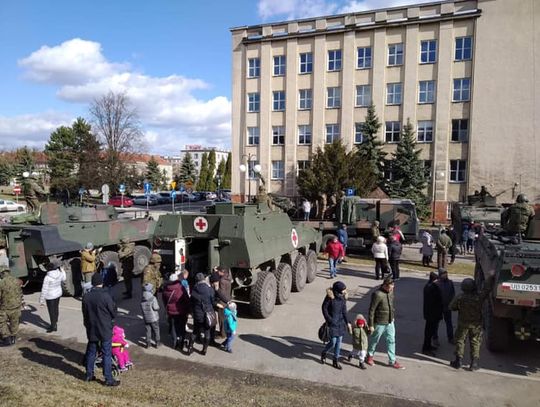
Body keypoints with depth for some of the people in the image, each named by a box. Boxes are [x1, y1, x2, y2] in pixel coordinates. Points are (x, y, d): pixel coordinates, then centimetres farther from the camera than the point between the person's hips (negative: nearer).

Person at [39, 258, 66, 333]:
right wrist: (62, 270, 29)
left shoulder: (47, 278, -25)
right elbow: (63, 279, 15)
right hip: (58, 293, 6)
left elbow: (44, 290, -20)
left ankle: (53, 326, 19)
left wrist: (41, 300, -11)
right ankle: (55, 324, 35)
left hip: (50, 296, -6)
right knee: (56, 309, 20)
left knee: (51, 311, 7)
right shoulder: (60, 274, -10)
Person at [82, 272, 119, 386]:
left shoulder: (86, 297, -4)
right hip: (105, 330, -5)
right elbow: (114, 313, -11)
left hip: (91, 330, 5)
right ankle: (108, 379, 6)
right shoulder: (105, 296, -19)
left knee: (91, 352, 19)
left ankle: (89, 375, 31)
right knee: (107, 354, 2)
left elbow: (84, 314, 7)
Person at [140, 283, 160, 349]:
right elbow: (156, 308, -19)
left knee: (148, 330, 17)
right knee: (156, 330, 13)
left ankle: (148, 343, 24)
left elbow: (142, 308, 0)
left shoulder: (142, 300, -6)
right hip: (154, 318, -4)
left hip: (146, 318, 4)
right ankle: (157, 342, 23)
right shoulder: (153, 298, -22)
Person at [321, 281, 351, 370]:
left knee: (339, 342, 10)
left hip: (341, 323, 5)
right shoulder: (330, 296, -17)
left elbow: (344, 311, 5)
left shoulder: (343, 297, -2)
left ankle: (336, 361, 25)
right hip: (333, 323, -5)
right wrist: (329, 320, -10)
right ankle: (324, 353, 28)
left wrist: (347, 322, 3)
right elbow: (324, 308, -8)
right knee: (333, 342, -3)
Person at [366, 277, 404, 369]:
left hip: (390, 322, 6)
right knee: (374, 340, 14)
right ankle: (370, 356, 36)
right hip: (379, 323, -6)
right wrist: (371, 325, -17)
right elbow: (371, 310, -20)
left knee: (391, 341, 12)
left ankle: (392, 361, 24)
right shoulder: (377, 294, -25)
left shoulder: (391, 291, -3)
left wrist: (393, 316, 18)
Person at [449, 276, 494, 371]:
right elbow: (487, 288, -7)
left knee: (460, 341, 12)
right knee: (475, 343, 11)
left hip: (463, 324, 0)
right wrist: (491, 277, 4)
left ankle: (458, 361, 15)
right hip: (476, 325, 1)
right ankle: (474, 364, 12)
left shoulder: (460, 298, -16)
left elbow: (452, 307, -7)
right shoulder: (479, 296, -17)